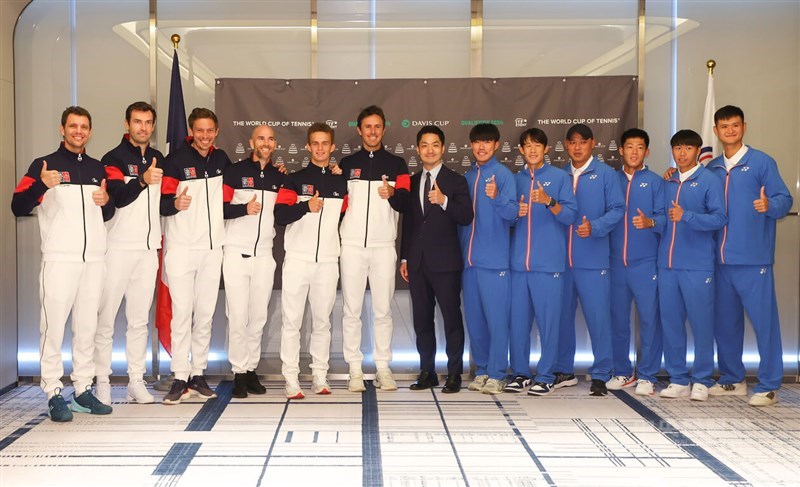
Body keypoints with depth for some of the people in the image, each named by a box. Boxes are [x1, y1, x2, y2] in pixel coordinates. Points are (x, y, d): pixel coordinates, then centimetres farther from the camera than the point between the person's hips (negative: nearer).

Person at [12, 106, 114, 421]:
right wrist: (41, 184, -24)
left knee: (87, 327, 6)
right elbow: (18, 207, -7)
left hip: (94, 259, 4)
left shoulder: (97, 168, 17)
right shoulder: (44, 165, 3)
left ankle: (84, 389, 13)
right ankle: (54, 393, -1)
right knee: (54, 326, -7)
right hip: (59, 259, -4)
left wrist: (106, 201, 2)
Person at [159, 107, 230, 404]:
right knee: (182, 313, -6)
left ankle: (198, 375, 15)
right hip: (181, 247, -4)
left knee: (205, 314, 7)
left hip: (212, 247, 5)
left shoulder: (221, 159, 11)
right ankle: (180, 379, -1)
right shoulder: (176, 160, -4)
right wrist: (175, 204, -29)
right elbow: (162, 201, -7)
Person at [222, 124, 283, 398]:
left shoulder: (279, 177, 13)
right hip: (236, 253, -3)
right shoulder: (235, 172, 1)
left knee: (259, 317, 6)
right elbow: (220, 208, -5)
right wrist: (245, 209, -19)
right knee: (238, 317, -5)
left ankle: (252, 370, 14)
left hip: (264, 255, 4)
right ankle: (239, 373, 3)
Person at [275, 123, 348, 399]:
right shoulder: (294, 180, 5)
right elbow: (280, 215, -8)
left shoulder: (342, 184, 13)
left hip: (328, 261, 2)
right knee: (292, 320, -3)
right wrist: (306, 206, -20)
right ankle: (291, 380, 1)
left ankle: (320, 377, 15)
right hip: (297, 259, -2)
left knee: (322, 321, 7)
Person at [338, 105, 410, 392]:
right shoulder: (347, 164, 13)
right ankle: (355, 369, 6)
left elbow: (405, 203, -3)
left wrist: (392, 194, -22)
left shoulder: (396, 164, 10)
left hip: (384, 245, 0)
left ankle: (383, 368, 8)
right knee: (351, 309, 0)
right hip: (352, 244, 1)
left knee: (383, 309, 1)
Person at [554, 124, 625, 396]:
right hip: (561, 258, 4)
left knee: (598, 316, -4)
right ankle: (564, 371, 22)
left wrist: (594, 227, -16)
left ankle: (600, 376, 6)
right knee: (562, 314, 9)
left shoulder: (605, 174, 2)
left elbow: (617, 209, -4)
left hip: (593, 259, -4)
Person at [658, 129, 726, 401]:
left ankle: (702, 381, 11)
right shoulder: (667, 183, 15)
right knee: (671, 323, 7)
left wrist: (686, 216, -20)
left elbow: (719, 218, -11)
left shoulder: (709, 181, -1)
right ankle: (678, 380, 16)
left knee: (701, 322, 0)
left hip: (697, 266, -5)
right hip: (667, 265, 5)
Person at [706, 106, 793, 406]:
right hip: (721, 258, 5)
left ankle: (769, 386, 5)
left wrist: (769, 206, -26)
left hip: (753, 259, -5)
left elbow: (784, 200, -5)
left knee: (764, 319, -3)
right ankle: (732, 380, 25)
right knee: (724, 320, 12)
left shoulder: (762, 162, -1)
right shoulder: (711, 169, 12)